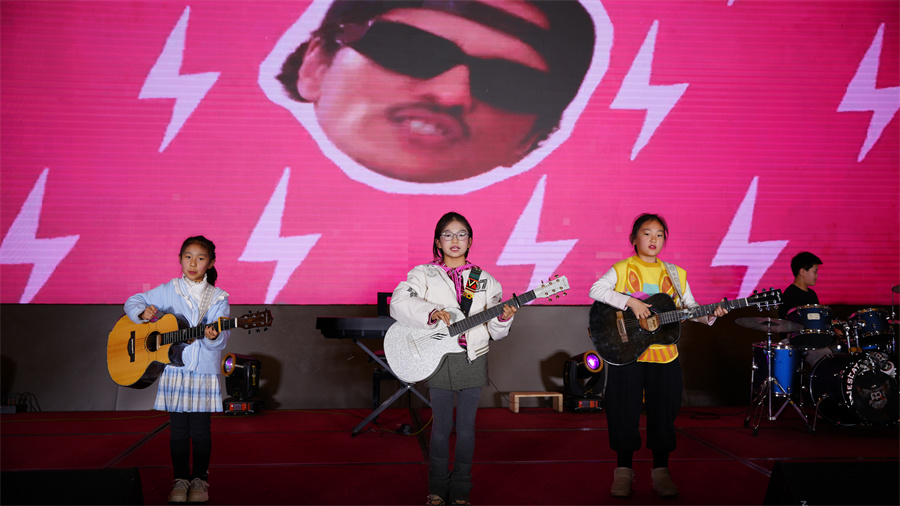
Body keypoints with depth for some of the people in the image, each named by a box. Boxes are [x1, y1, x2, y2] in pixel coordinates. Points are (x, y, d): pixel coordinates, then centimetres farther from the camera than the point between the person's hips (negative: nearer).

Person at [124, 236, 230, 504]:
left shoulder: (218, 298, 2)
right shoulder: (168, 291, 4)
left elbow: (221, 337, -5)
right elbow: (132, 302, 9)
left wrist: (214, 337, -28)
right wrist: (143, 313, -13)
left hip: (204, 371, -1)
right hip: (174, 370, 1)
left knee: (201, 428, 3)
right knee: (178, 428, 6)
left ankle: (200, 478, 18)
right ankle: (181, 479, 19)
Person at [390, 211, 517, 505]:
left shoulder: (484, 280, 8)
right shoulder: (424, 274, 2)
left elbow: (494, 332, 7)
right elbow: (398, 302, -15)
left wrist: (502, 319, -15)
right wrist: (432, 313, -26)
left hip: (472, 359, 2)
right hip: (439, 359, -1)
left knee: (466, 426, 8)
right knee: (441, 426, 6)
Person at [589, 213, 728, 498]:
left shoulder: (675, 274, 9)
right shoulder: (622, 269, -1)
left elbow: (690, 307, 13)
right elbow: (596, 290, -16)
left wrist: (710, 315, -7)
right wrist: (631, 301, -24)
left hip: (664, 355, 3)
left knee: (663, 411, 6)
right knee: (624, 410, 2)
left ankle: (661, 471, 18)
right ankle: (623, 470, 15)